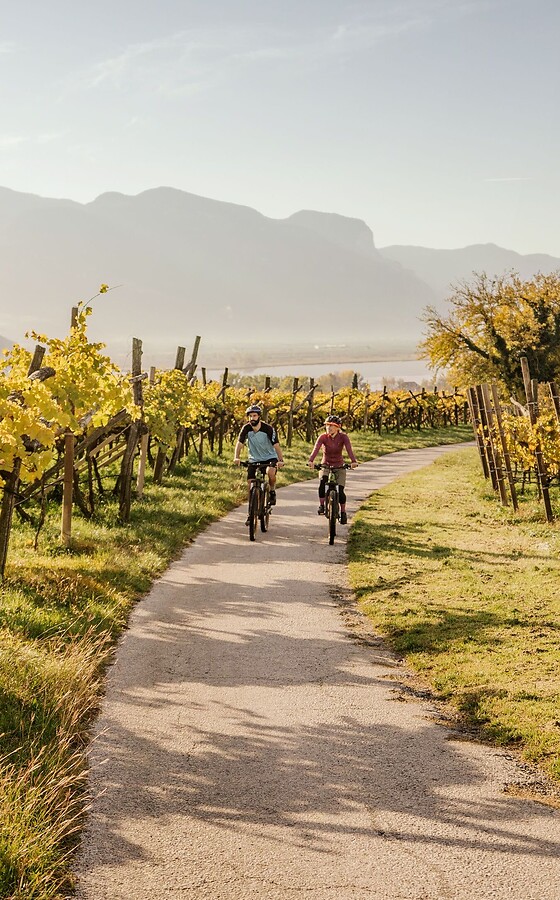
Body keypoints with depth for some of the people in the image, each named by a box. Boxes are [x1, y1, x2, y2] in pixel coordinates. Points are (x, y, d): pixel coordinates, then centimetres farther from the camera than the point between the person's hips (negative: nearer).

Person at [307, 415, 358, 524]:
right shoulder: (323, 437, -12)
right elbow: (316, 449, -28)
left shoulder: (343, 437, -12)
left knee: (340, 491, -10)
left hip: (339, 467, 0)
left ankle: (343, 512, 13)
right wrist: (310, 460, -47)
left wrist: (353, 461, -47)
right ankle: (321, 505, -14)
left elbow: (349, 449, -28)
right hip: (325, 465, 0)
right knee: (323, 482, -31)